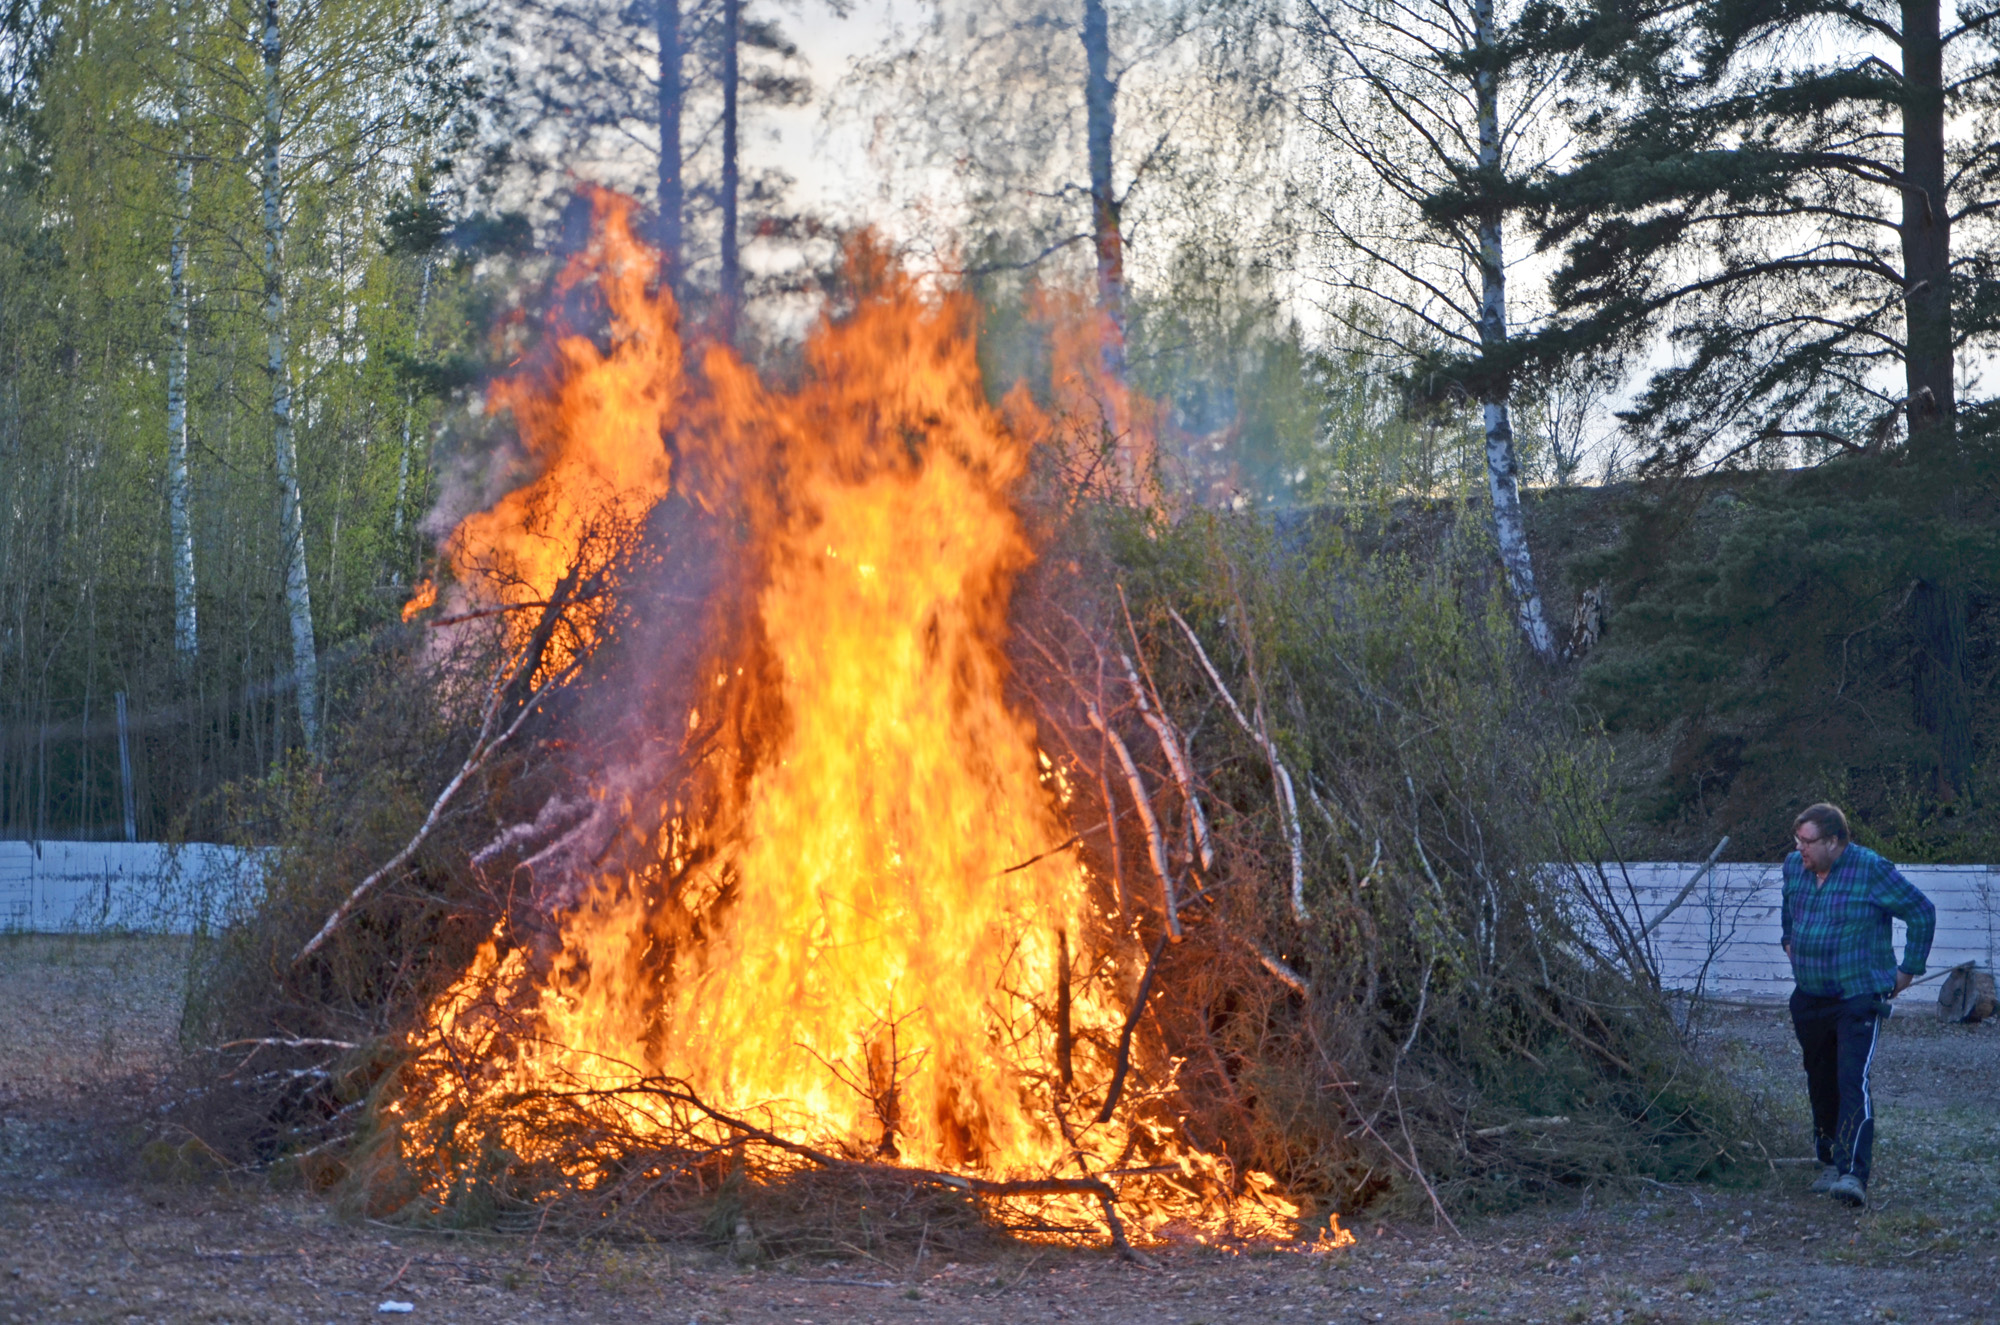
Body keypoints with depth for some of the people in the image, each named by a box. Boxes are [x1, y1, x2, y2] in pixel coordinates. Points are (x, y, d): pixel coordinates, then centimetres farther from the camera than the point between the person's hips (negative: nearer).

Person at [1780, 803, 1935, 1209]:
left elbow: (1922, 913, -5)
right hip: (1809, 999, 7)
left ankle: (1852, 1175, -27)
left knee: (1853, 1083, -18)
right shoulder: (1794, 866, 5)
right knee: (1820, 1084, 14)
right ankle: (1829, 1163, 28)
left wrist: (1909, 969, -3)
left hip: (1859, 997, -7)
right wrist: (1790, 940, 28)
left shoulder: (1871, 871, -14)